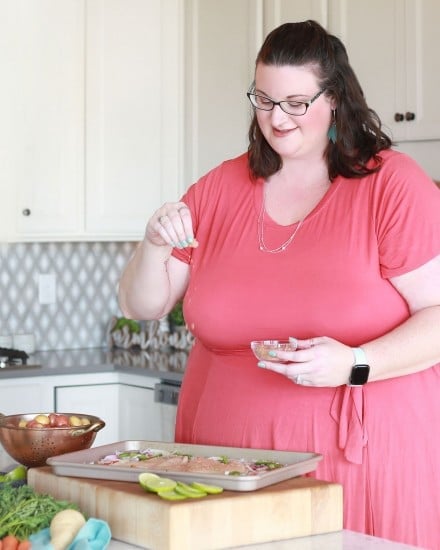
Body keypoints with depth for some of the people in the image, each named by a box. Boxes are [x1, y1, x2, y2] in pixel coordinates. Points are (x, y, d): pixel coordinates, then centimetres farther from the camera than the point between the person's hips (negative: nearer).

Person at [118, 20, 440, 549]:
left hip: (361, 461, -3)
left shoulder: (392, 184, -5)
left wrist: (355, 365, -25)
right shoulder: (219, 188, 9)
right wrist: (155, 246, -9)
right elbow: (140, 307, 11)